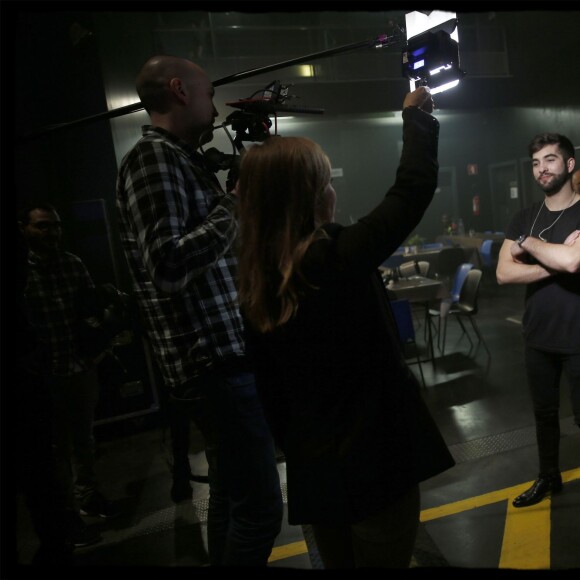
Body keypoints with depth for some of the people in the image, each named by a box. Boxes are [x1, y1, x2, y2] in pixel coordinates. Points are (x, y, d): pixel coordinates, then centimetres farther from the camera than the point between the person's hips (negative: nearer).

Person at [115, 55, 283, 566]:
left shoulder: (182, 158, 17)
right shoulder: (153, 158, -12)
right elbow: (168, 267, -25)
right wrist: (237, 204, -16)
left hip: (225, 354, 10)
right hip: (214, 362, -10)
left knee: (233, 495, 21)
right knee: (259, 507, -3)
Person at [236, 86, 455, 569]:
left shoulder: (254, 291, -3)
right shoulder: (341, 258, -20)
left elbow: (271, 393, 5)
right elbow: (413, 188, -9)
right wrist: (417, 115, 6)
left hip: (313, 471, 6)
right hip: (378, 462, -5)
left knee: (339, 563, 25)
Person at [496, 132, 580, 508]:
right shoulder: (524, 218, 4)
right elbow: (503, 273, -7)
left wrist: (529, 244, -13)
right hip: (538, 336, 5)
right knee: (544, 412, 19)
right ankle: (549, 477, 39)